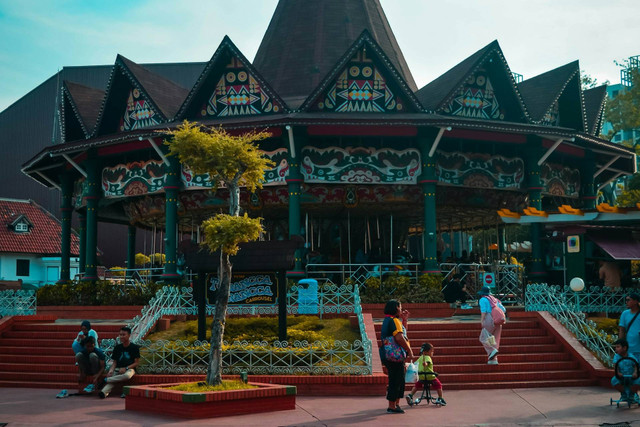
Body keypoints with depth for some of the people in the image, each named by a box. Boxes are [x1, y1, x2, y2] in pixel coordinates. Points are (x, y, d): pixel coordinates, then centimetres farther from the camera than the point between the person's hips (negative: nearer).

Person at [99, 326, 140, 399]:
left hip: (129, 369, -3)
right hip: (118, 369, 3)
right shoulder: (117, 347, 12)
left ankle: (105, 380, -33)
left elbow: (136, 363, -3)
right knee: (111, 375, -31)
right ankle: (104, 392, -55)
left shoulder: (134, 347, 1)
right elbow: (114, 362, 10)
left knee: (127, 376, -39)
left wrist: (125, 368, -15)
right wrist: (111, 370, -11)